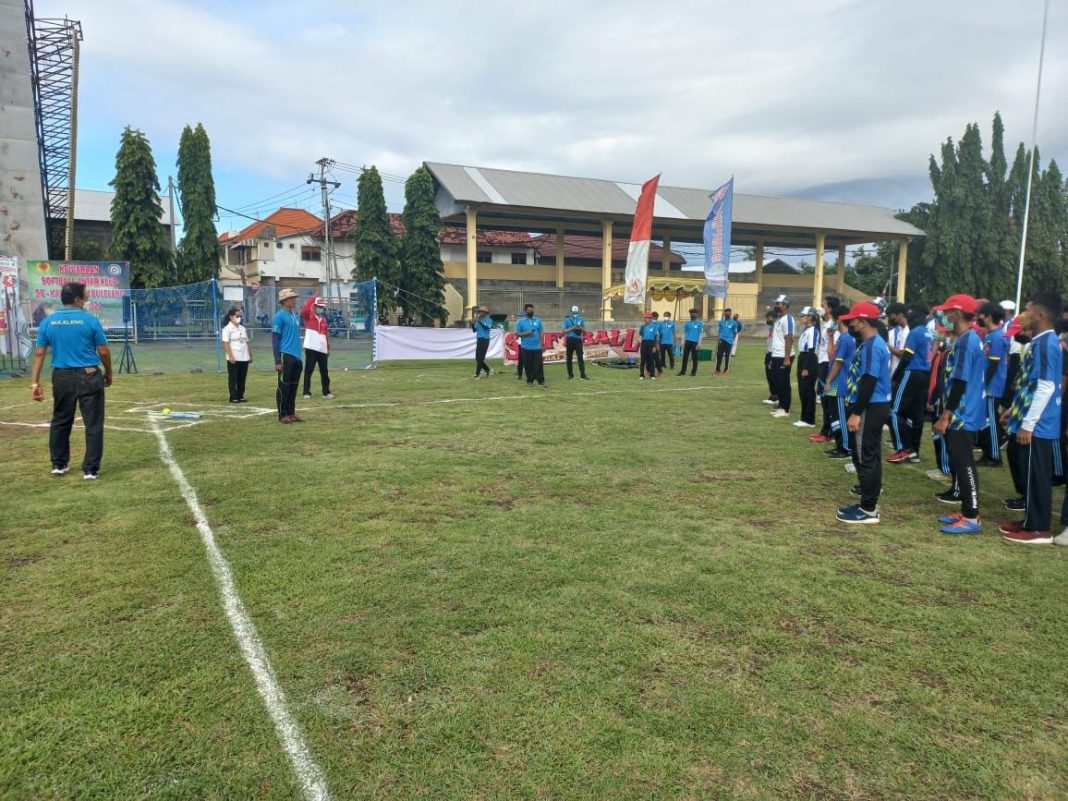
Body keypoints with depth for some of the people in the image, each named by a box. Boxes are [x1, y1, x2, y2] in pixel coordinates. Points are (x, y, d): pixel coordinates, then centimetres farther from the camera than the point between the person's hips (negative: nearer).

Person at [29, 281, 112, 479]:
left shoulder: (47, 322, 3)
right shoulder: (90, 320, -7)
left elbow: (39, 353, 1)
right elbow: (104, 352, -4)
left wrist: (35, 383, 3)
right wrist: (108, 374, 12)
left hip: (61, 377, 4)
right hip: (89, 376, -4)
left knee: (60, 422, 19)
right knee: (93, 424, 3)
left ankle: (59, 465, 28)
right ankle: (90, 469, 3)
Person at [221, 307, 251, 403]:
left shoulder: (242, 328, 16)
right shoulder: (227, 329, -5)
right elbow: (226, 344, -12)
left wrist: (250, 355, 14)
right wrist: (230, 356, -19)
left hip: (244, 358, 6)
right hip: (233, 359, -6)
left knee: (242, 379, 8)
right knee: (233, 378, -2)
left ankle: (240, 396, 14)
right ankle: (233, 397, 1)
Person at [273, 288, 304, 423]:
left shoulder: (296, 316, 16)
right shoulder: (279, 316, -7)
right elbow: (275, 339, -10)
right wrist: (277, 361, -15)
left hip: (297, 357, 7)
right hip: (286, 356, -7)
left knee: (293, 387, 11)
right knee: (283, 386, -2)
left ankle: (291, 413, 18)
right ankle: (282, 415, 5)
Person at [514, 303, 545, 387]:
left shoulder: (538, 320, 8)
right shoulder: (521, 322, 1)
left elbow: (541, 332, 10)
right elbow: (517, 334, 0)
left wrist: (542, 344, 3)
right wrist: (526, 333, -16)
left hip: (537, 347, 1)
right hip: (526, 348, -1)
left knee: (539, 364, -1)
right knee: (528, 365, 3)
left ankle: (541, 380, 3)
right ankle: (530, 381, 12)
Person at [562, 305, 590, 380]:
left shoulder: (581, 319, 6)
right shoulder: (567, 319, 1)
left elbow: (584, 330, 8)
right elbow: (564, 331, -4)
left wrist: (580, 328, -13)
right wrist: (572, 328, -18)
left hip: (578, 340, 0)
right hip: (570, 340, 0)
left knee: (580, 358, -7)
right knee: (569, 358, 7)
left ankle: (582, 375, -10)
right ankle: (570, 375, 18)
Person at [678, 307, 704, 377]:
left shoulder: (700, 323, -1)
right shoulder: (687, 323, 10)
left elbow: (700, 334, -3)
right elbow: (684, 333, 13)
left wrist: (699, 344, -10)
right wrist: (683, 342, 5)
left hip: (695, 342, -3)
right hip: (688, 342, 3)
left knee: (694, 358, 2)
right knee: (685, 357, 3)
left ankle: (694, 372, 9)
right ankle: (683, 371, 10)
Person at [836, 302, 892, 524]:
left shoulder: (872, 346, -18)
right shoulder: (872, 344, 15)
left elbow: (869, 382, -23)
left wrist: (856, 413, -23)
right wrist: (855, 409, 24)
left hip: (870, 409, -10)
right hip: (873, 407, 10)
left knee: (865, 456, -7)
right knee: (869, 455, 19)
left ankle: (868, 509, -3)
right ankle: (871, 489, 31)